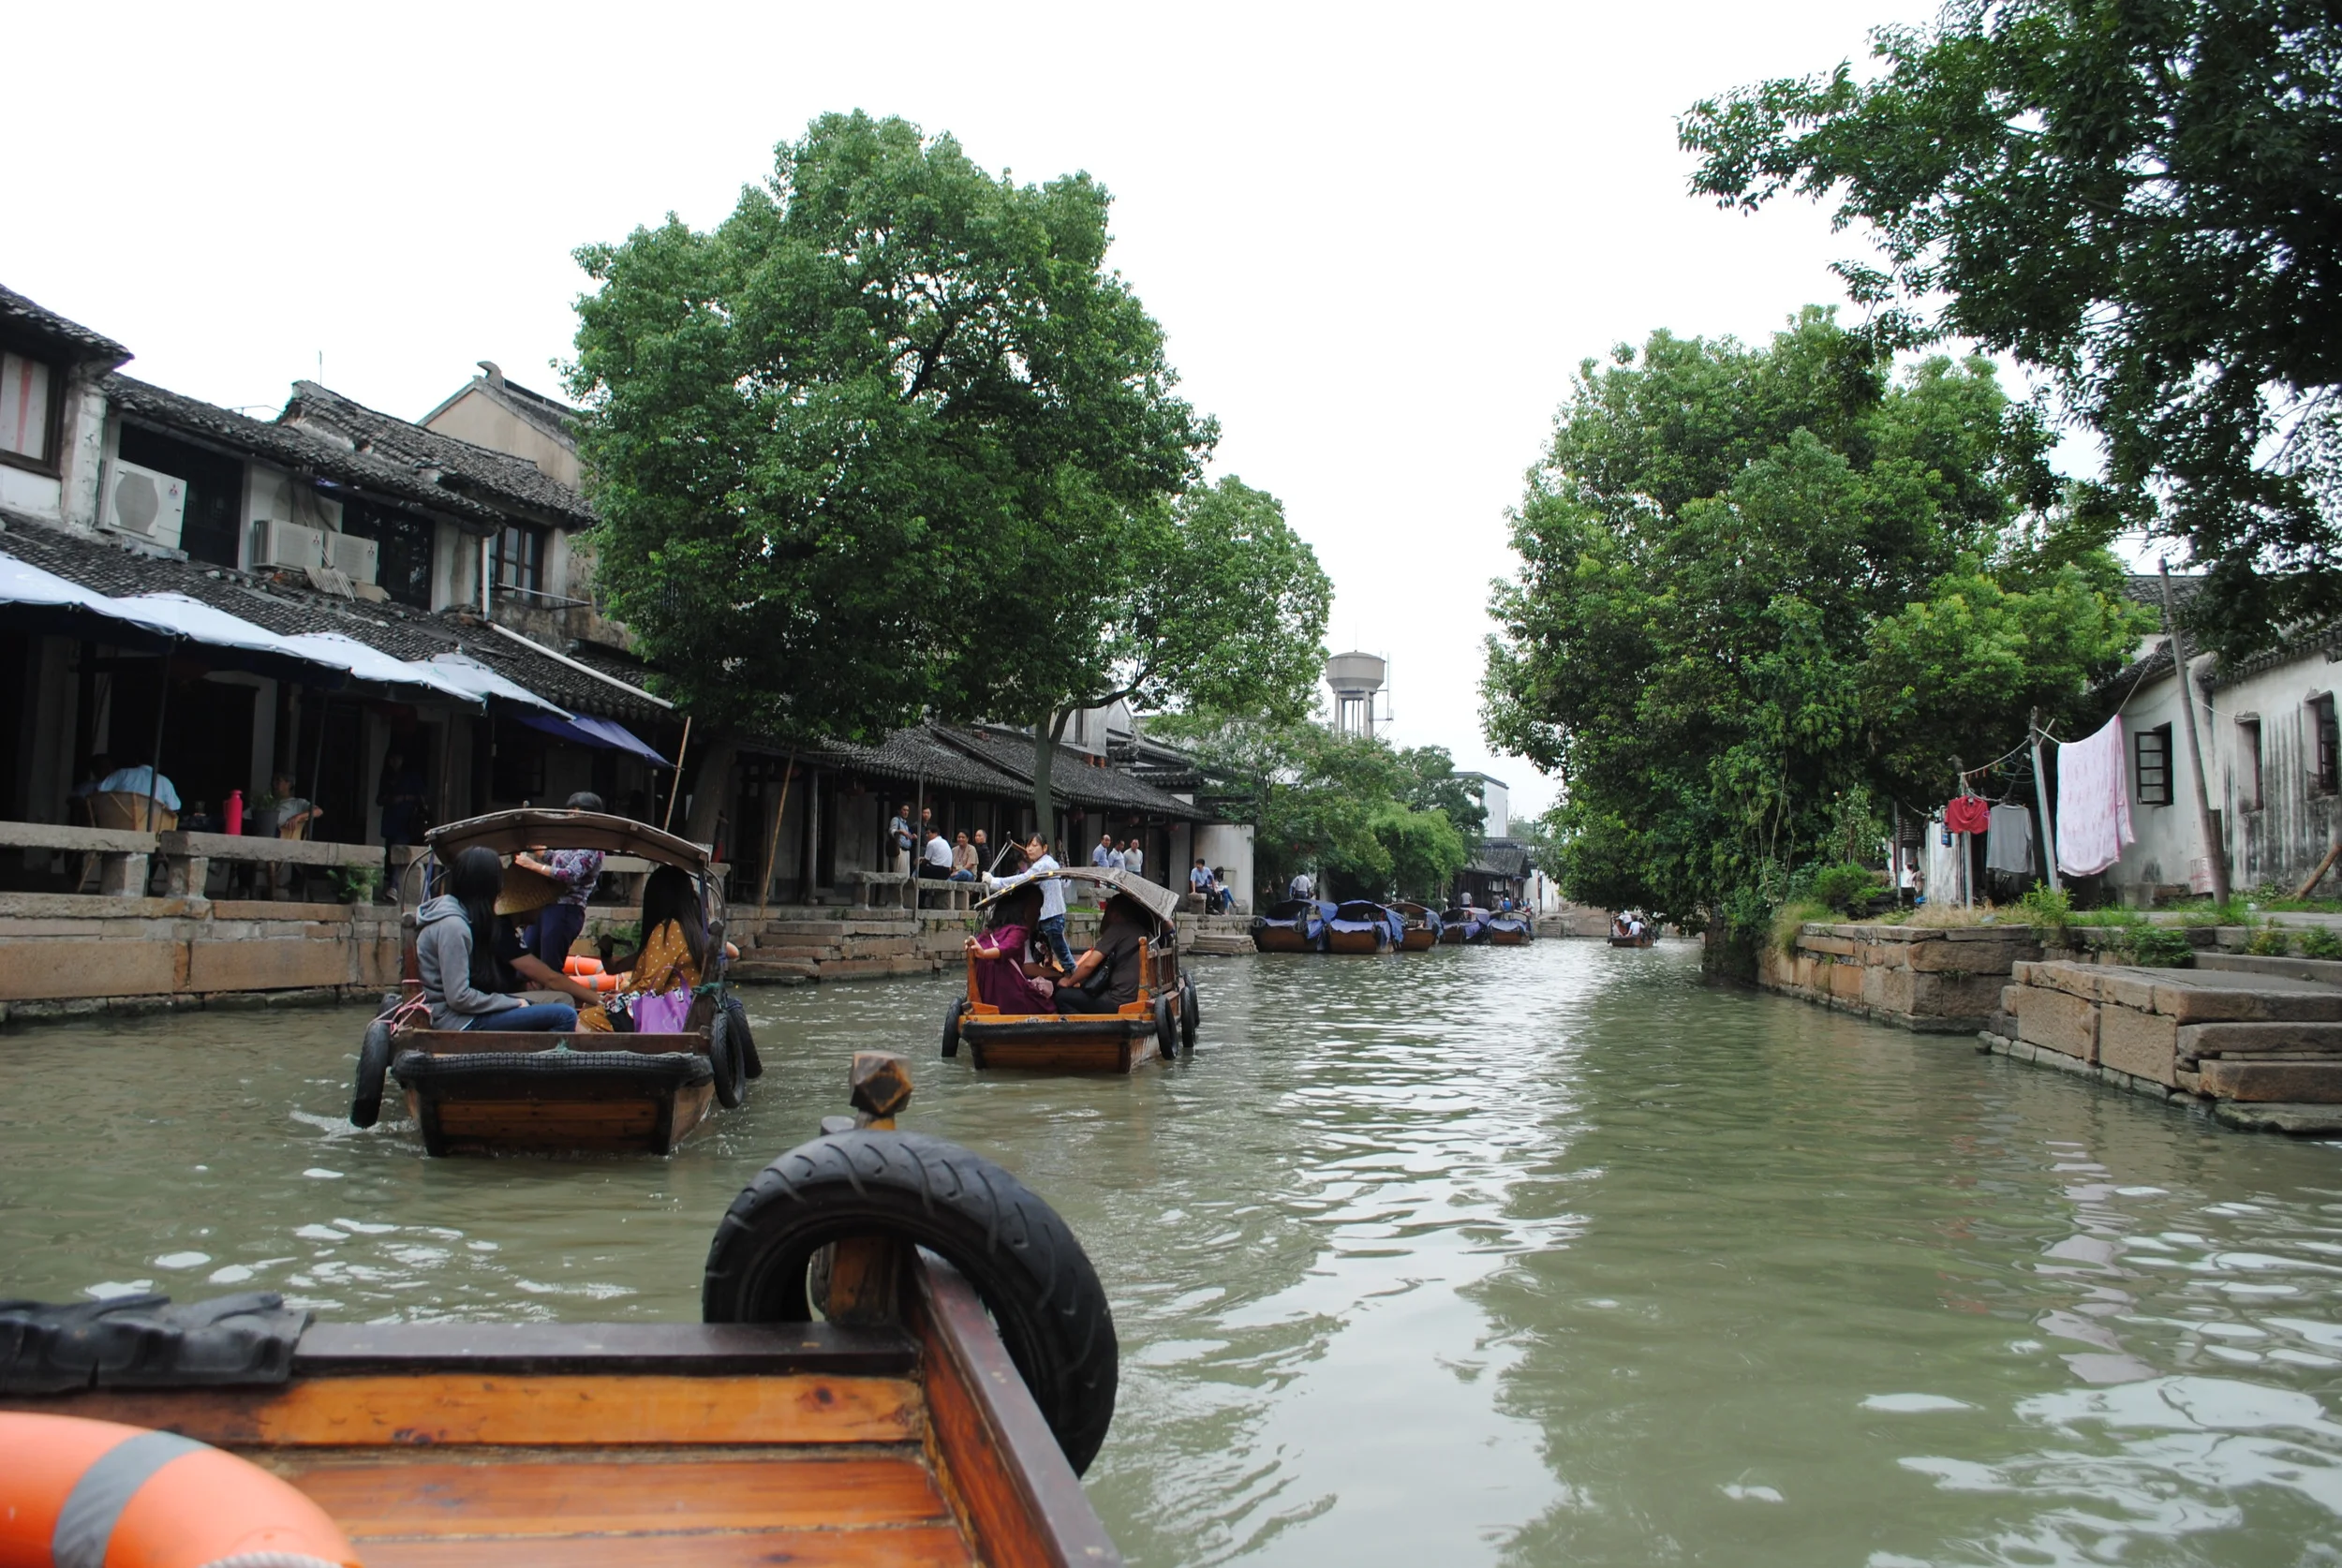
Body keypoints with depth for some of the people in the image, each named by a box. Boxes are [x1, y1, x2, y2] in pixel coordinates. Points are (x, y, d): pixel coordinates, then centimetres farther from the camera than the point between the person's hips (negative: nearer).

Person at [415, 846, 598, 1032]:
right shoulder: (452, 925, -20)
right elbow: (459, 997, -22)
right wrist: (514, 1003, -14)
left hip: (465, 1010, 10)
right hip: (458, 1020, -10)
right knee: (564, 1016, -20)